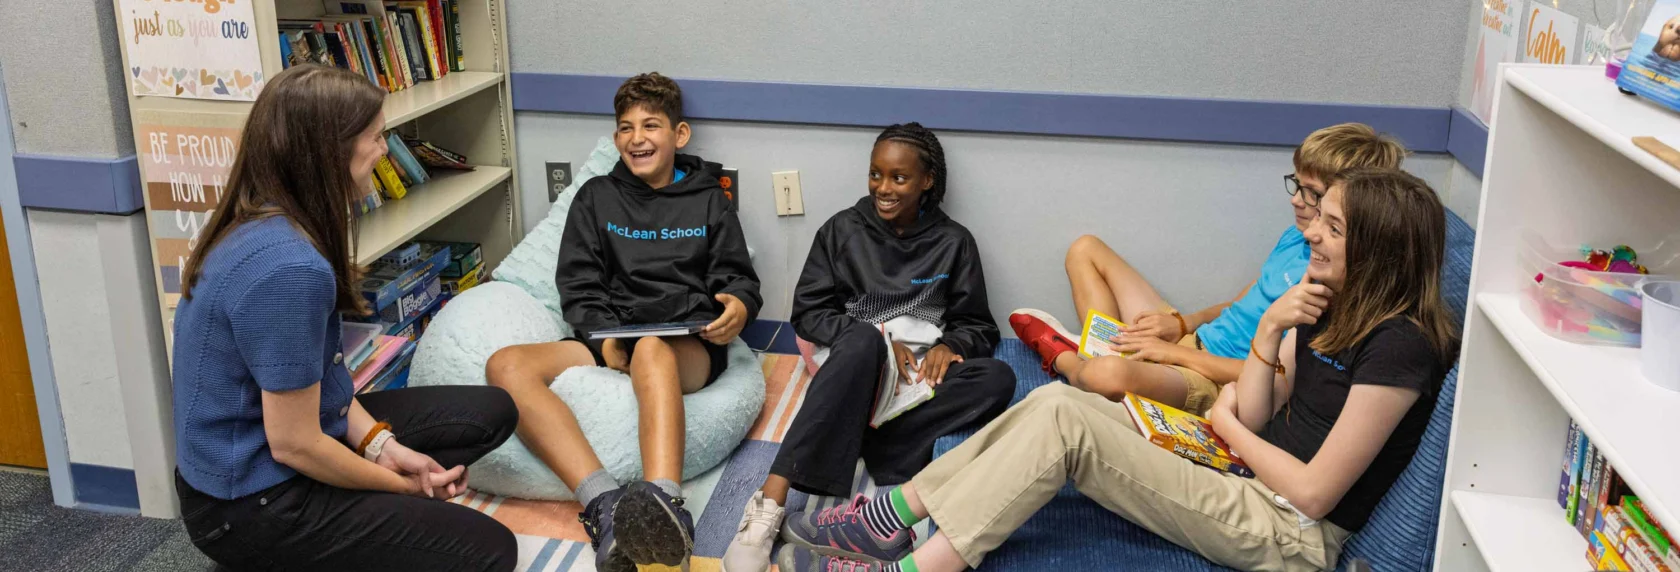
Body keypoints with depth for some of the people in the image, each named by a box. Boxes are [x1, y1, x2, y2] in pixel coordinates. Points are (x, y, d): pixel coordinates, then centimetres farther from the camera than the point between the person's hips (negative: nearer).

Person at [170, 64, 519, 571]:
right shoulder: (287, 267, -29)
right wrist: (403, 486, -10)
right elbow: (293, 445, -24)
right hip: (254, 502, -9)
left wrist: (380, 445, -4)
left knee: (491, 412, 10)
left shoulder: (264, 226, 1)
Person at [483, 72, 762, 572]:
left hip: (691, 346, -2)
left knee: (651, 348, -41)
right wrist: (605, 337, -11)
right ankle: (605, 503, -45)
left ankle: (663, 505, -63)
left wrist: (740, 307, -14)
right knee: (506, 365, -26)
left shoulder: (708, 201, 17)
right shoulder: (596, 198, 19)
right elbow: (578, 285, 10)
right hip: (609, 339, 3)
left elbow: (739, 278, 12)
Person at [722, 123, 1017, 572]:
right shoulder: (843, 229, 7)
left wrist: (949, 345, -12)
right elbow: (808, 313, 3)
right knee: (862, 339, -40)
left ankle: (869, 447, -34)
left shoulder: (953, 242, 9)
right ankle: (770, 506, -48)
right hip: (856, 366, -2)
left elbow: (978, 327, 12)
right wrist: (879, 340, -12)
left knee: (998, 378, -29)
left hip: (920, 376, 2)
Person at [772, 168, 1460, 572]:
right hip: (1252, 485, 9)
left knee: (1063, 420, -22)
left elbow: (1314, 493, -17)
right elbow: (1256, 414, 8)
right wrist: (1270, 329, -7)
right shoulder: (1329, 308, 11)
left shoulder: (1400, 344, -16)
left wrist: (1226, 423, -2)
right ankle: (891, 514, -7)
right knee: (1055, 401, -8)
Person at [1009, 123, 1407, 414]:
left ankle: (1062, 359, -7)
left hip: (1218, 385, -10)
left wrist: (1177, 353, -18)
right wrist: (1181, 323, 2)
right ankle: (1104, 350, -4)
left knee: (1110, 374, -43)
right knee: (1086, 249, 17)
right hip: (1191, 341, 10)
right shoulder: (1295, 238, 8)